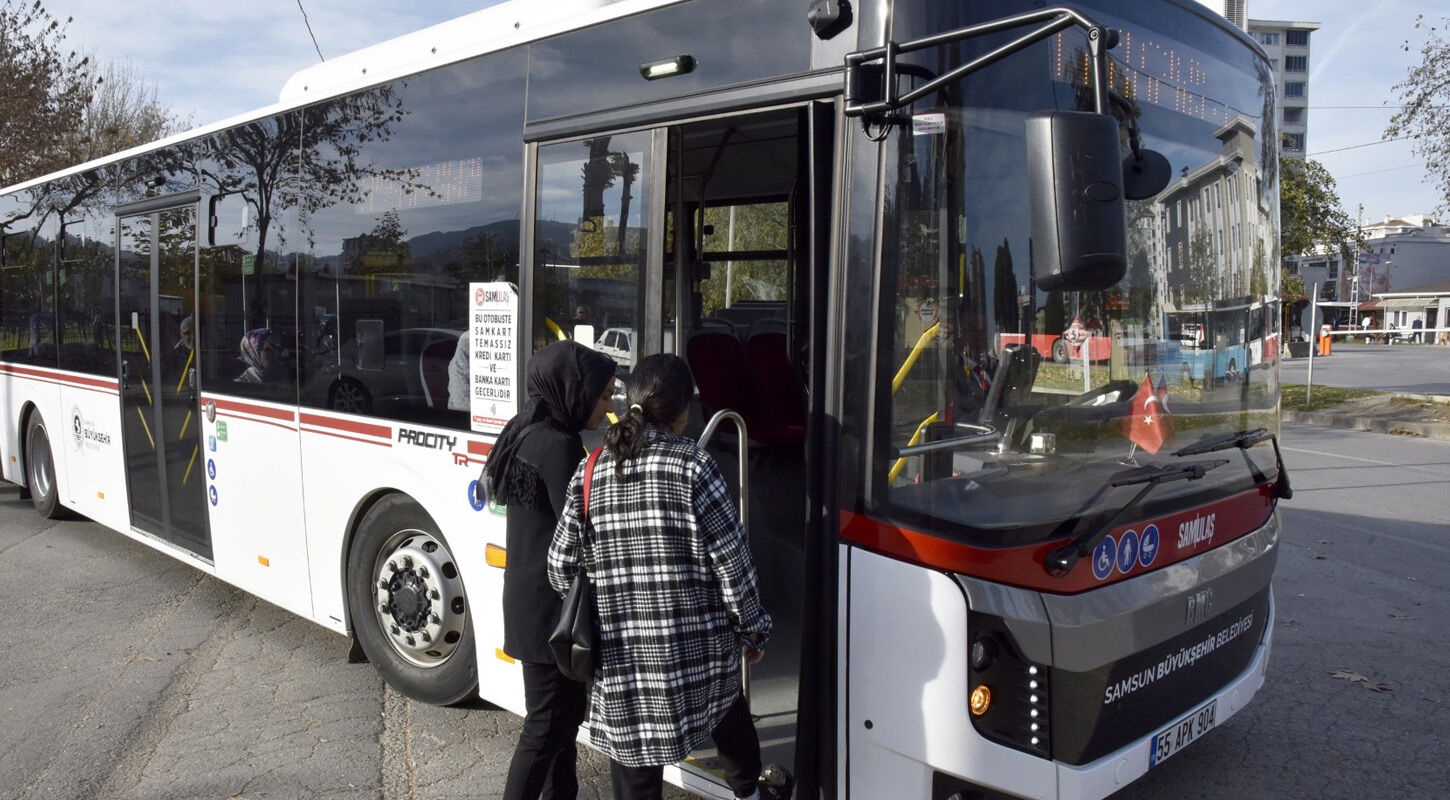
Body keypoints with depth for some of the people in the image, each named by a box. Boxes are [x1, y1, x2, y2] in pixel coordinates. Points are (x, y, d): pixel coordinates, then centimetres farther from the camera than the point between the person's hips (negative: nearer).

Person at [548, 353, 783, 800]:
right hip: (695, 646, -2)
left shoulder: (592, 471, 1)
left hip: (619, 656, 2)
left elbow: (562, 566, 4)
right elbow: (731, 558, -9)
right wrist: (753, 628, 5)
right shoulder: (693, 466, -10)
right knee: (727, 706, 29)